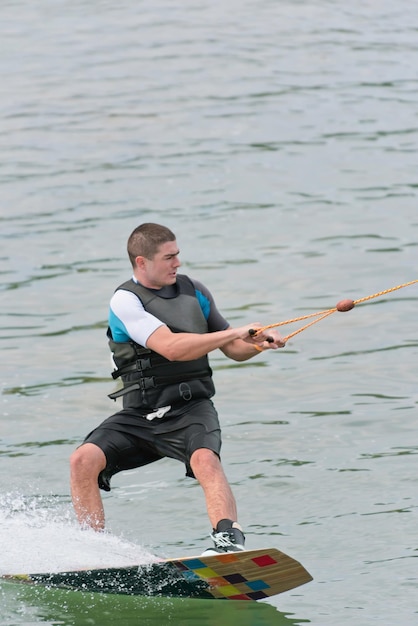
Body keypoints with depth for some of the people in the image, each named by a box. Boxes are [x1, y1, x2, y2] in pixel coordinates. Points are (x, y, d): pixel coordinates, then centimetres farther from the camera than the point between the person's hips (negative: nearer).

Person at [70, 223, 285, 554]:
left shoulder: (194, 291, 10)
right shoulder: (125, 301, -7)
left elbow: (233, 350, 20)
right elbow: (171, 347, -22)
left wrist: (259, 343, -3)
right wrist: (235, 333, -21)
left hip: (190, 408, 1)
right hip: (140, 414, -1)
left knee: (205, 460, -31)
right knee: (84, 460, -20)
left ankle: (230, 539, -43)